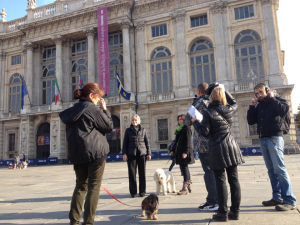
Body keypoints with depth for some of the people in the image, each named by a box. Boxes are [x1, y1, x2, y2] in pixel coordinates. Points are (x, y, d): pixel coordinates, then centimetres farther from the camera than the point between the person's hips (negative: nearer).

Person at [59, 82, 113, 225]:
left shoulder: (73, 110, 13)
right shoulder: (93, 109, -7)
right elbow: (109, 127, -1)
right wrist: (104, 110, 6)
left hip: (76, 154, 7)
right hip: (95, 153, -7)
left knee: (80, 186, 15)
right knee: (94, 187, 1)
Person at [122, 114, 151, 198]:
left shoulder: (143, 130, 10)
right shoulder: (128, 130, 8)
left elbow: (147, 142, 11)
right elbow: (125, 143, 7)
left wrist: (149, 153, 6)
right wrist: (124, 153, -2)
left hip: (142, 153, 1)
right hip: (131, 154, -1)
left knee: (142, 172, 3)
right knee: (132, 173, 1)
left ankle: (142, 191, 14)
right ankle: (133, 192, 11)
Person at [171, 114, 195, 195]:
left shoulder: (186, 128, -8)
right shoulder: (179, 129, 19)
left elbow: (188, 141, -15)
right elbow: (176, 141, 22)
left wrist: (185, 152, -21)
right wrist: (173, 150, 16)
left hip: (184, 152, -9)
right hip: (179, 152, 9)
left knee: (184, 168, -8)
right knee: (184, 168, 12)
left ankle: (185, 188, -5)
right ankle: (188, 186, 21)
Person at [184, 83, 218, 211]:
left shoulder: (200, 103, -9)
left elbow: (187, 121, -9)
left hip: (204, 143, -7)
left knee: (209, 171, -4)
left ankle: (212, 202, 1)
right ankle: (218, 199, 23)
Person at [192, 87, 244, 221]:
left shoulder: (208, 113, -9)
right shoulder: (229, 109, 5)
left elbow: (204, 132, -9)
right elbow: (234, 103, 29)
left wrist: (195, 122, 5)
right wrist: (224, 91, 31)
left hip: (217, 149, -4)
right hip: (231, 147, 4)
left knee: (220, 180, 0)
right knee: (234, 179, 8)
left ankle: (223, 213, 6)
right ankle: (235, 211, 16)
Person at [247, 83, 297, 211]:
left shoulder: (277, 101, 2)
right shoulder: (258, 106, 17)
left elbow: (284, 110, -20)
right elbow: (250, 121, 12)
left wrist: (272, 98, -10)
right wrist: (252, 106, 3)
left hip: (274, 138, -6)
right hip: (263, 139, 6)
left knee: (279, 168, -12)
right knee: (271, 170, 8)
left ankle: (289, 201, -8)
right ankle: (277, 197, 14)